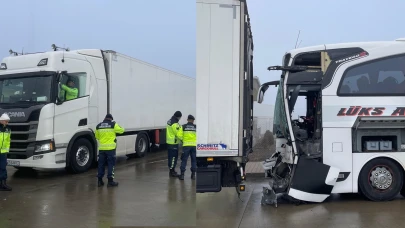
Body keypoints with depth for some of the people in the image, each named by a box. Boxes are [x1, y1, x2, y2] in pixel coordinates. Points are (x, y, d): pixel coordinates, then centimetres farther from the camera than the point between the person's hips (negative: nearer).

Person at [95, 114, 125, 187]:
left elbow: (97, 137, 17)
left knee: (101, 164, 11)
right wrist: (118, 126, 24)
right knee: (111, 164, 2)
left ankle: (100, 180, 15)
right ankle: (110, 181, 0)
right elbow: (121, 130, 6)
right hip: (110, 148, -4)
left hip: (101, 148, 4)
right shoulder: (113, 124, -4)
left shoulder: (98, 126, 8)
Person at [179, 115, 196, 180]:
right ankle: (193, 174, 13)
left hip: (186, 145, -1)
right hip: (194, 145, 1)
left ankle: (182, 174, 2)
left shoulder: (183, 126, 2)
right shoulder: (196, 127, 4)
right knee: (194, 160, 11)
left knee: (184, 160, 4)